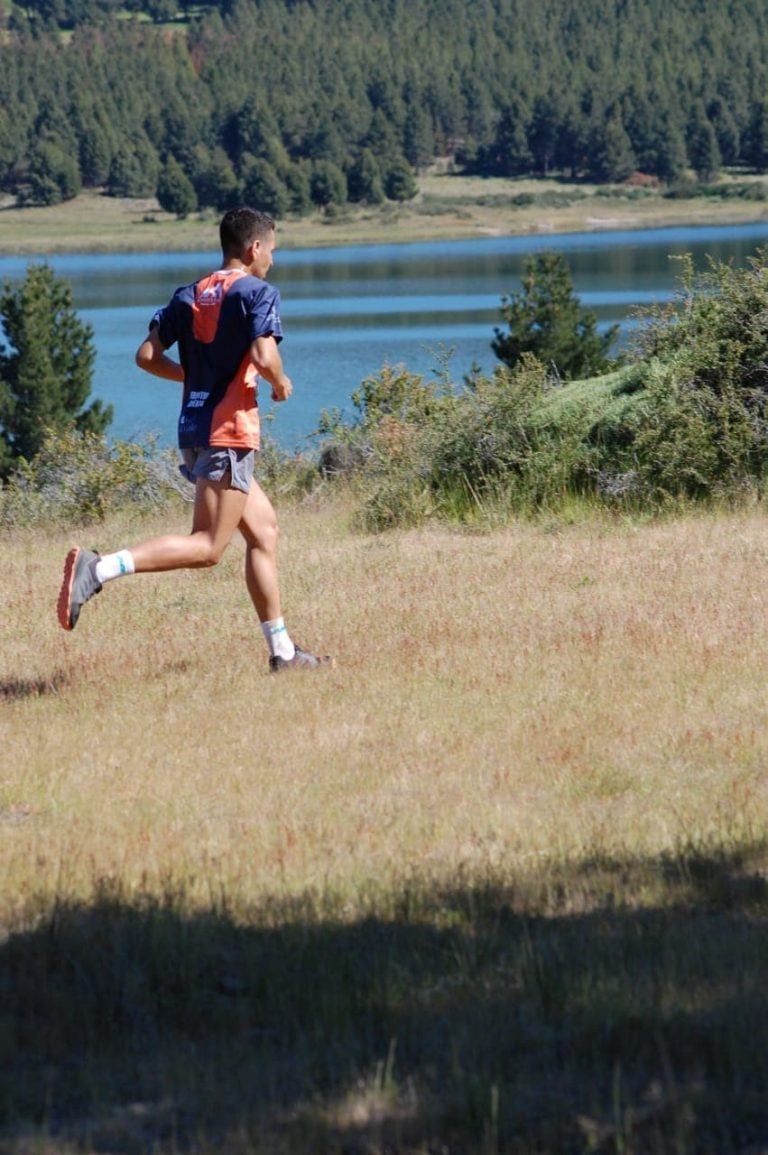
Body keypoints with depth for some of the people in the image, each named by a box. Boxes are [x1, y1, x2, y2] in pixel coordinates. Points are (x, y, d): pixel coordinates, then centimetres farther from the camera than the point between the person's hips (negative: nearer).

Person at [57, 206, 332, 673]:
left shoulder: (189, 296, 13)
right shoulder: (258, 293, -7)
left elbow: (147, 355, 8)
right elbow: (264, 357, -21)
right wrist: (281, 384, 0)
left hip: (196, 427, 9)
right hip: (229, 430, -9)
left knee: (264, 529, 15)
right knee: (208, 547, -10)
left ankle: (282, 651, 17)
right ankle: (100, 568, -27)